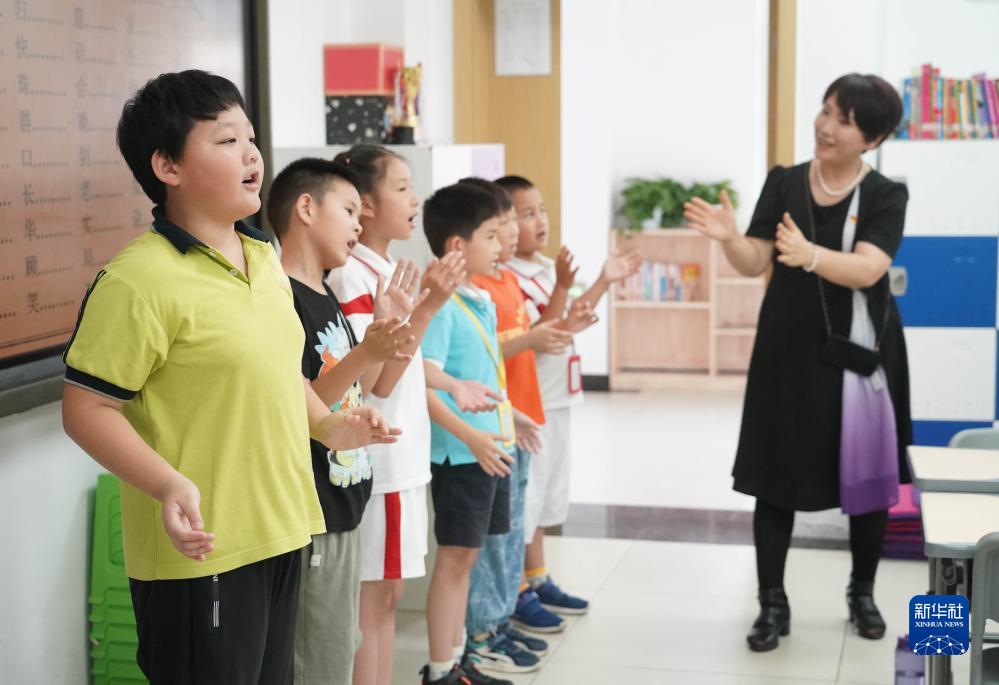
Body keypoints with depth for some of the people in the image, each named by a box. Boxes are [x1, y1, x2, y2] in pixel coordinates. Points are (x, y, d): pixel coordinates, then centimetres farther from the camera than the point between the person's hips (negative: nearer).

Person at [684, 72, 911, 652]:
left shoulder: (886, 196, -6)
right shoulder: (784, 182, 2)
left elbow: (866, 269, -22)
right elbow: (754, 263, -4)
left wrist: (809, 255, -40)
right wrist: (729, 237, -25)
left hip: (860, 352, -1)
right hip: (789, 351, 1)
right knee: (776, 477, 2)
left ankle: (863, 593, 30)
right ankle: (773, 604, 13)